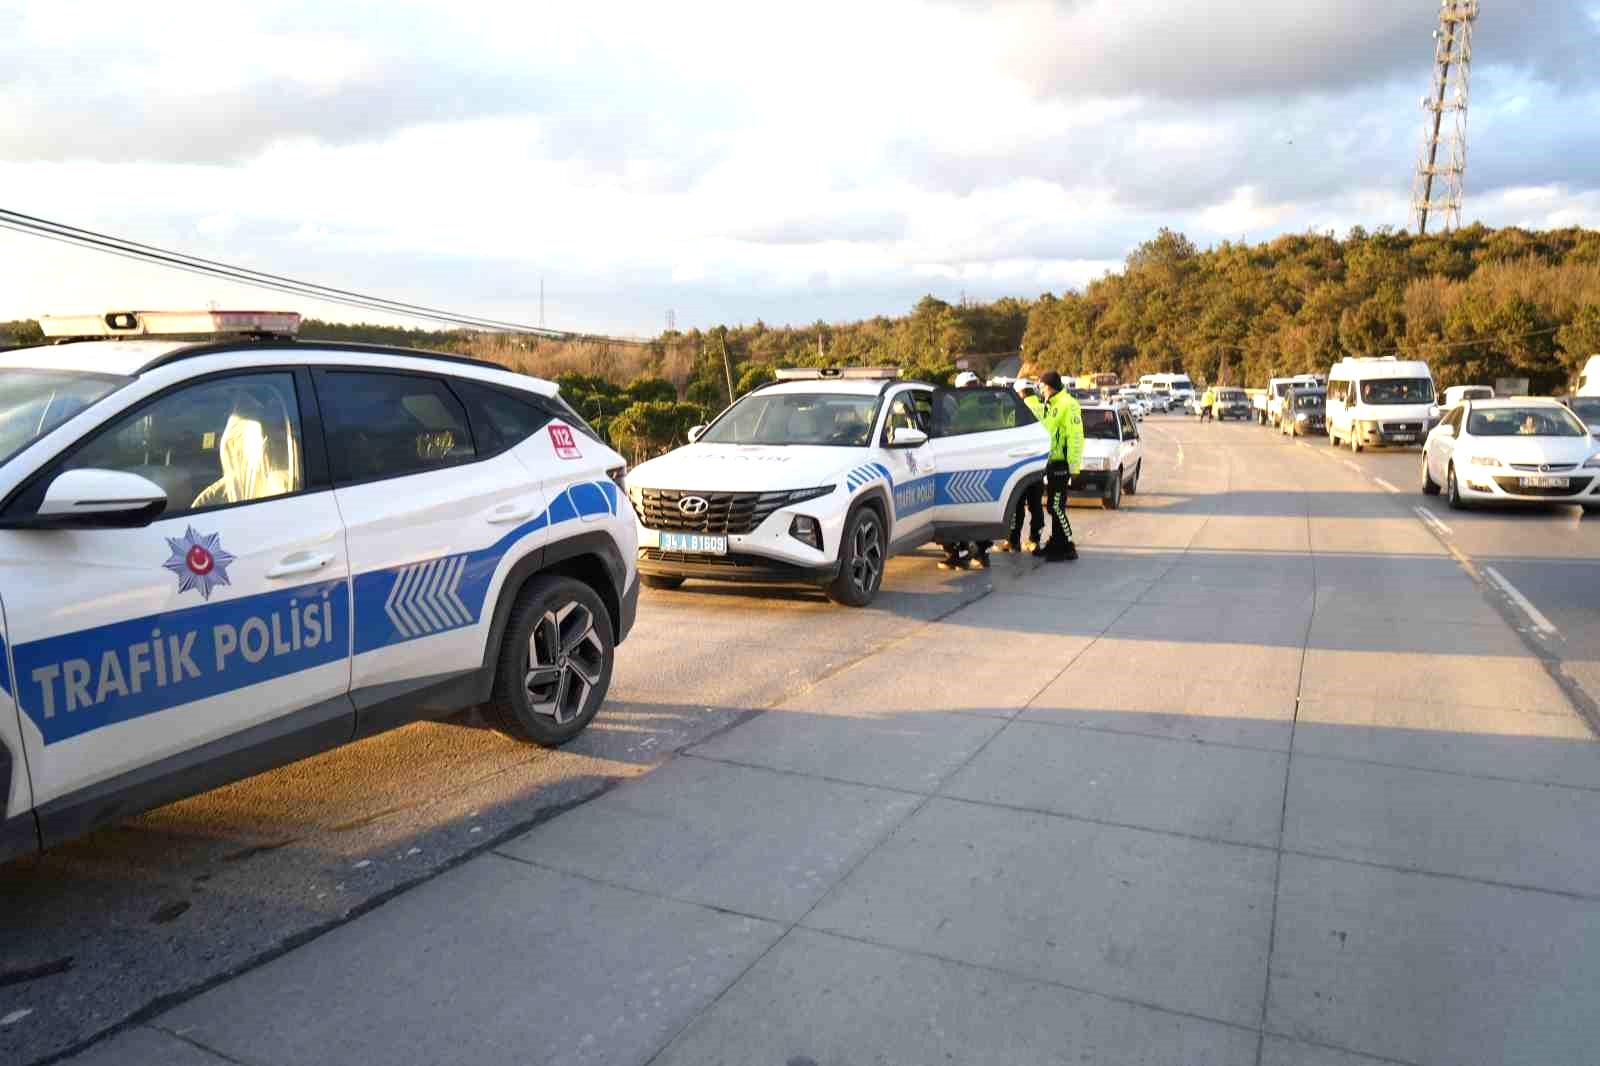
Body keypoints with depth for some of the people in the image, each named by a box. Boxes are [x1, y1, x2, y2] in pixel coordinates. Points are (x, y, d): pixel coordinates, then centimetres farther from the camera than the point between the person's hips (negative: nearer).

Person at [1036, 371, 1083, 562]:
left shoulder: (1068, 405, -14)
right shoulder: (1050, 405, 16)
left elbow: (1075, 437, -19)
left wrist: (1073, 464, -22)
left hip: (1061, 463, -9)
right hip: (1051, 462, 9)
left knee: (1057, 507, -10)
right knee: (1054, 506, 15)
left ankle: (1067, 547, -4)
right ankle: (1055, 543, 23)